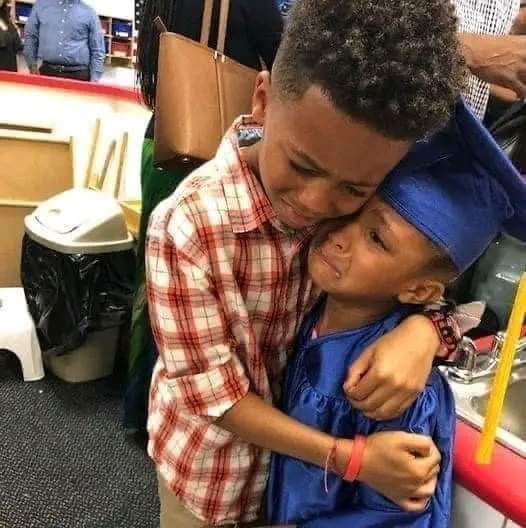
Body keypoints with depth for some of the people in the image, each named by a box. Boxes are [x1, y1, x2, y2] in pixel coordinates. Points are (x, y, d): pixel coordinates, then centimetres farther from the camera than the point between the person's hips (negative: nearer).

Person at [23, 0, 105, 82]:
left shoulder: (89, 12, 5)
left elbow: (98, 50, 3)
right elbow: (30, 36, 16)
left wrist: (94, 79, -5)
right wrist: (32, 65, 7)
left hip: (78, 73, -2)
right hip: (47, 70, 2)